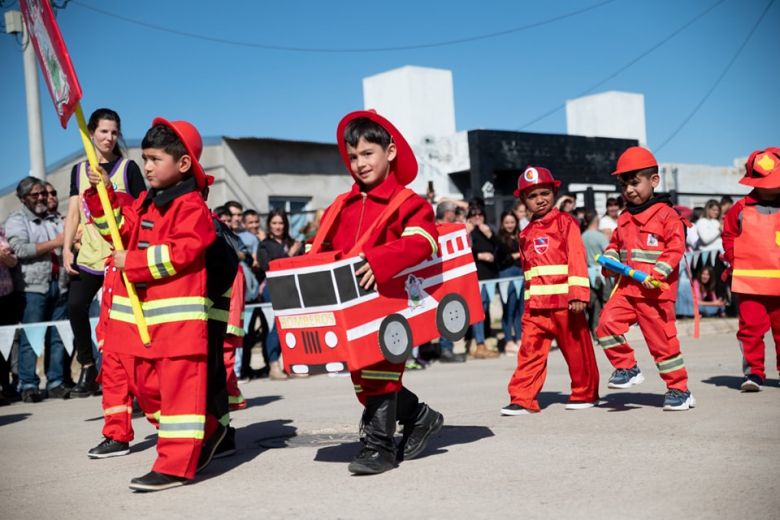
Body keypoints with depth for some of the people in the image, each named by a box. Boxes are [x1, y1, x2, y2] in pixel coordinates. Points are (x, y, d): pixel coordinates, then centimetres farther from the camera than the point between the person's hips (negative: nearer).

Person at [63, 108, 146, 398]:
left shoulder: (127, 168, 5)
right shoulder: (79, 170, 15)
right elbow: (73, 213, 12)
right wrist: (67, 248, 1)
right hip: (88, 254, 3)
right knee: (75, 305, -15)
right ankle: (87, 368, 0)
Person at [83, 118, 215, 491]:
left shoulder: (190, 205, -10)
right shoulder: (145, 202, 17)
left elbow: (182, 251, -20)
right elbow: (118, 229, 20)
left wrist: (133, 262, -17)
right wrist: (102, 194, 9)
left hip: (176, 313, -10)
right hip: (140, 313, 10)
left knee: (179, 386, -6)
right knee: (146, 385, 15)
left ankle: (175, 464, -3)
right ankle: (204, 433, 30)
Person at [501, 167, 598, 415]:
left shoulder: (565, 222, -1)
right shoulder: (526, 233, 15)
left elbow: (577, 259, -8)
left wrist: (578, 294, -16)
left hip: (565, 301, -4)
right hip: (535, 306, 5)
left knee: (576, 349, 6)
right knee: (530, 350, -2)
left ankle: (585, 394, 21)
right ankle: (522, 399, -1)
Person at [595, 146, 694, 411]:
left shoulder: (666, 214, -6)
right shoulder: (624, 218, 14)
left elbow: (675, 248, -12)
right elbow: (615, 244, 25)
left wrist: (657, 273, -22)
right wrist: (609, 261, 5)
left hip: (656, 292, -6)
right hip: (627, 288, 6)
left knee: (662, 340, 0)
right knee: (607, 324, -12)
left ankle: (679, 390, 15)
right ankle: (627, 368, 8)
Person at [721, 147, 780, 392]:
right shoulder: (741, 209, 2)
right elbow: (728, 235, 12)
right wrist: (735, 260, 2)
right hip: (749, 282, -1)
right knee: (751, 326, -6)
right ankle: (754, 372, 2)